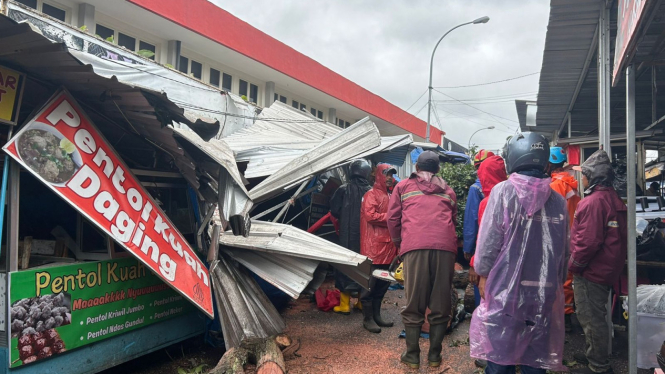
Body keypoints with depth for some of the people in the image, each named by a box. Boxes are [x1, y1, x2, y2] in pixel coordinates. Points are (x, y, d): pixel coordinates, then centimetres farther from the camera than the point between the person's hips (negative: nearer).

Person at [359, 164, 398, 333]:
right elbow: (370, 216, -18)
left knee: (383, 284, 13)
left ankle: (376, 315, 23)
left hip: (387, 247, 9)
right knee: (370, 285, -2)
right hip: (374, 247, -8)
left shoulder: (389, 196, 20)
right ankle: (368, 318, 6)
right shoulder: (372, 194, -5)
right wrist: (390, 217, -10)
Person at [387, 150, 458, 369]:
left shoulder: (403, 186, 19)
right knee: (440, 304, 8)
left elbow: (393, 218, 14)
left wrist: (398, 243, 25)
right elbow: (453, 220, 24)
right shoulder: (448, 190, 26)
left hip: (415, 246, -2)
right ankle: (434, 354, 15)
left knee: (414, 303, 5)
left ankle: (412, 355, 11)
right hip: (445, 246, 2)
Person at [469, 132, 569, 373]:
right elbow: (564, 250, 8)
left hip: (506, 287, -3)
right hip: (545, 292, 4)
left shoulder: (503, 191, -8)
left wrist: (483, 274, 3)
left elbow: (489, 239, -9)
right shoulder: (557, 200, 3)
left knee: (500, 353, 5)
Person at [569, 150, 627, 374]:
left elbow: (588, 241, -26)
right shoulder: (614, 199, 9)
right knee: (594, 316, 21)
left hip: (591, 271, -10)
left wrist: (574, 264, -12)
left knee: (591, 318, 1)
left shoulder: (593, 202, -21)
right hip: (607, 269, 10)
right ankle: (594, 355, 35)